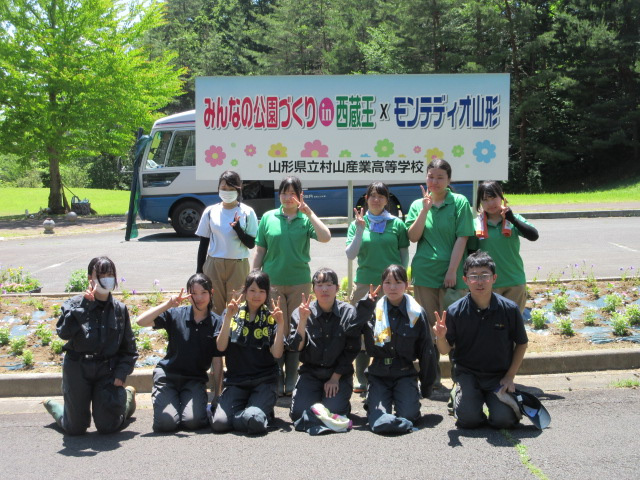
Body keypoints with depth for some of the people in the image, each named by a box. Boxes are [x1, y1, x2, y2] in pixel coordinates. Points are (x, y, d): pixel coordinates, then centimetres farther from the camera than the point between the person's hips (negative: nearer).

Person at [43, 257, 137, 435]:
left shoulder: (120, 309, 3)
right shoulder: (75, 304, -6)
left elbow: (129, 348, 9)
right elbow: (63, 332, -25)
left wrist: (121, 374, -3)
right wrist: (83, 305, -28)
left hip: (108, 371, 1)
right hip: (78, 369, -1)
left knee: (108, 426, -2)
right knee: (76, 428, 4)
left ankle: (128, 396, 30)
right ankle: (52, 406, 38)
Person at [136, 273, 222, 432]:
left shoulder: (216, 323, -2)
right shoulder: (175, 314, -3)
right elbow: (141, 321, -15)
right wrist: (168, 304, -24)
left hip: (195, 379, 0)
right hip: (167, 375, 0)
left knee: (192, 421, -22)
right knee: (166, 422, -19)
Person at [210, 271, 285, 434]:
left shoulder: (271, 318, 4)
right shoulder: (233, 313, 7)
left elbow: (277, 353, -7)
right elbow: (221, 347, -5)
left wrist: (281, 325, -16)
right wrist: (228, 317, -14)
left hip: (264, 381, -1)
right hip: (236, 381, 2)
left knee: (254, 422, -28)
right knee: (219, 423, -20)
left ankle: (263, 409, 7)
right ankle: (245, 408, 10)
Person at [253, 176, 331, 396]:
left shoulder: (306, 219, 2)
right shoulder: (268, 218, 4)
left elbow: (325, 237, -16)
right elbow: (259, 252, 7)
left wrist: (309, 212, -17)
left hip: (299, 283, 0)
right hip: (272, 283, 0)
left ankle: (291, 379, 18)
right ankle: (276, 378, 13)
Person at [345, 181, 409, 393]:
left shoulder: (396, 223, 5)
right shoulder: (357, 224, 6)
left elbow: (404, 254, 10)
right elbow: (350, 255, -2)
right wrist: (360, 230, -12)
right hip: (364, 283, 1)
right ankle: (362, 379, 14)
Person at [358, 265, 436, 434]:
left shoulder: (416, 312, 2)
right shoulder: (374, 310, 2)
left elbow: (426, 350, 7)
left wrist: (427, 385, 9)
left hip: (405, 374, 0)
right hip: (379, 373, 0)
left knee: (408, 414, -17)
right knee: (378, 418, -17)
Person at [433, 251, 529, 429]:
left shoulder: (509, 309, -10)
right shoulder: (455, 311, -11)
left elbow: (521, 344, 4)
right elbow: (445, 350, -3)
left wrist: (510, 376, -2)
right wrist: (440, 337, -26)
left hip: (499, 374, 0)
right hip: (467, 373, 0)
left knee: (503, 419, -18)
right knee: (469, 419, -19)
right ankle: (459, 394, 15)